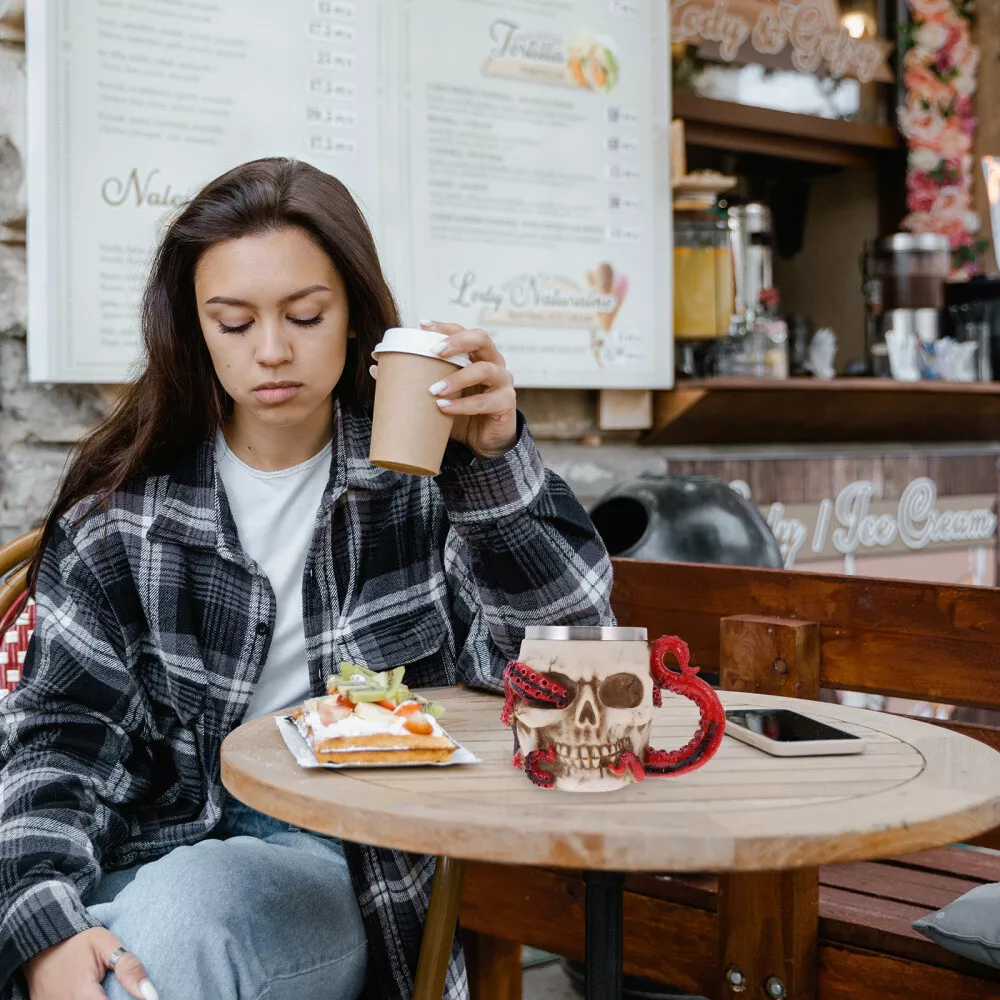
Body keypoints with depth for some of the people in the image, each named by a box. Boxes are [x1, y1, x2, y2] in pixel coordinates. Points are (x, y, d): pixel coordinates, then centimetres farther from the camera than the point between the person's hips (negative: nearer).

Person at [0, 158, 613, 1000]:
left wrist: (498, 458, -21)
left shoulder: (422, 477, -1)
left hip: (343, 865, -1)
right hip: (153, 850, 2)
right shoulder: (127, 502, 3)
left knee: (182, 909, -32)